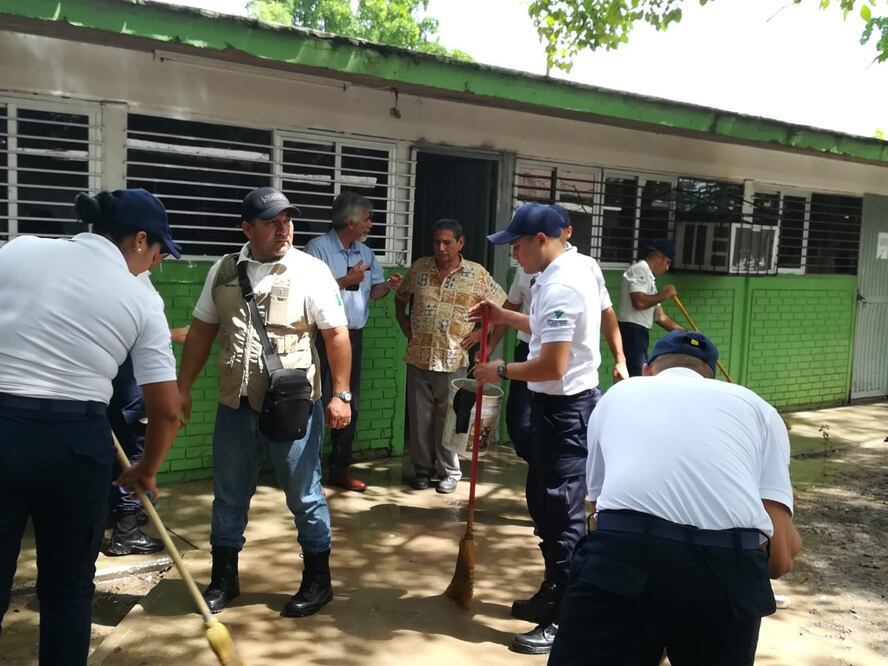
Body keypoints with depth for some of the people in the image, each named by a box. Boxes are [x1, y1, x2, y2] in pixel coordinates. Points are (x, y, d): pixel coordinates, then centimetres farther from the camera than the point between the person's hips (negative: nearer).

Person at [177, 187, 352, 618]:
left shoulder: (310, 271, -7)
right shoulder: (223, 271, 6)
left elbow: (336, 335, -7)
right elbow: (201, 332, 12)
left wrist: (340, 394, -12)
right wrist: (183, 387, 10)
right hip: (234, 405, 4)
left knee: (305, 496, 7)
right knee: (229, 495, 15)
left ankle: (317, 581, 24)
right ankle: (223, 578, 33)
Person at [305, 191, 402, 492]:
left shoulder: (366, 253, 11)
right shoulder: (318, 247, -10)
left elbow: (373, 291, 13)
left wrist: (388, 285, -8)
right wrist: (347, 280, -20)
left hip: (354, 337, 7)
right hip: (323, 336, -7)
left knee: (349, 404, 10)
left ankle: (339, 469, 21)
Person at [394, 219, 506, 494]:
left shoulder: (476, 274, -4)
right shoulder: (419, 268, 4)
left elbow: (499, 308, 3)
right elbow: (400, 300, 18)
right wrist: (407, 331, 8)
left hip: (452, 360, -2)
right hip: (418, 358, 2)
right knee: (420, 418, 9)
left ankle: (449, 471, 21)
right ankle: (422, 469, 24)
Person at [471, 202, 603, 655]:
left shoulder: (560, 287, -23)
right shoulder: (565, 273, 12)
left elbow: (552, 366, -27)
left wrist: (501, 371, -13)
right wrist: (505, 317, 20)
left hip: (565, 408, -11)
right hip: (558, 405, 11)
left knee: (562, 512, -3)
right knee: (543, 502, 20)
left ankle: (565, 621, 9)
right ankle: (553, 594, 34)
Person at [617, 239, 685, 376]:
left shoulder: (648, 277, 23)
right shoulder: (639, 270, -7)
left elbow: (660, 316, 23)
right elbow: (639, 302, -23)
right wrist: (663, 295, -7)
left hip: (638, 334, 10)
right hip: (632, 332, -10)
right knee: (636, 378, -14)